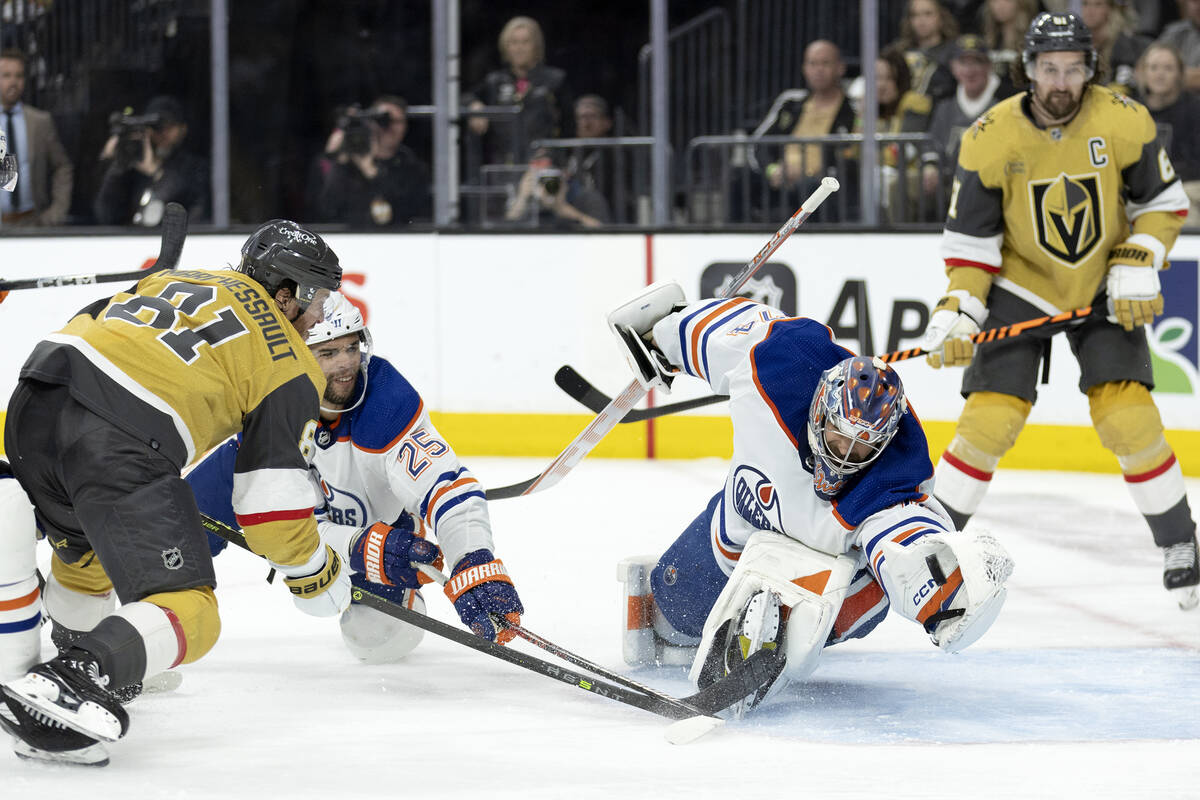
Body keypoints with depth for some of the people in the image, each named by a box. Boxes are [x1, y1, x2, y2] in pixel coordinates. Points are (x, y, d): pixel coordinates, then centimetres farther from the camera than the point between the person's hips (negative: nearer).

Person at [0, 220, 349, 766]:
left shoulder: (174, 280, 30)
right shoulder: (293, 368, 13)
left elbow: (80, 330, 28)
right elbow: (269, 496, 7)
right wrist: (313, 576, 22)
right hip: (124, 445, -7)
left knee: (85, 547, 35)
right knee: (188, 613, -4)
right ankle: (74, 682, -27)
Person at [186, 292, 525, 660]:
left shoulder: (389, 402, -35)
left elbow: (452, 491, -42)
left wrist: (478, 573, -59)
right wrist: (362, 549, -50)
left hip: (380, 522, -1)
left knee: (379, 635, -20)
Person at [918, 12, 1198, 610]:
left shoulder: (1124, 122, -15)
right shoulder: (990, 138, -16)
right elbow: (971, 238, -8)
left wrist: (1137, 266, -14)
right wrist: (959, 309, -19)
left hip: (1104, 292, 0)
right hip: (1020, 287, 0)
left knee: (1128, 419, -12)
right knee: (989, 420, -12)